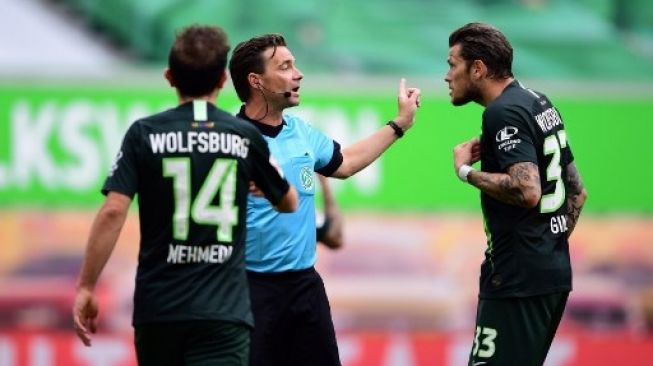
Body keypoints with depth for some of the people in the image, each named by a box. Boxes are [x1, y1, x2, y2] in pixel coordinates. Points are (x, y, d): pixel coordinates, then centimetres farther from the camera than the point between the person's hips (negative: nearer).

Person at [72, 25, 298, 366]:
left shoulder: (144, 134, 0)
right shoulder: (246, 137, 3)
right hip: (224, 312, -1)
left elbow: (113, 212, -9)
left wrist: (85, 287, -3)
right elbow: (288, 203, 19)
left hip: (157, 309, 1)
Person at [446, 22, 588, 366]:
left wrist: (466, 171, -14)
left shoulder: (503, 113, -14)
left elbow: (527, 191, -26)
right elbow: (577, 190, 21)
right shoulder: (539, 102, 15)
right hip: (552, 272, 10)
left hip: (519, 279, -10)